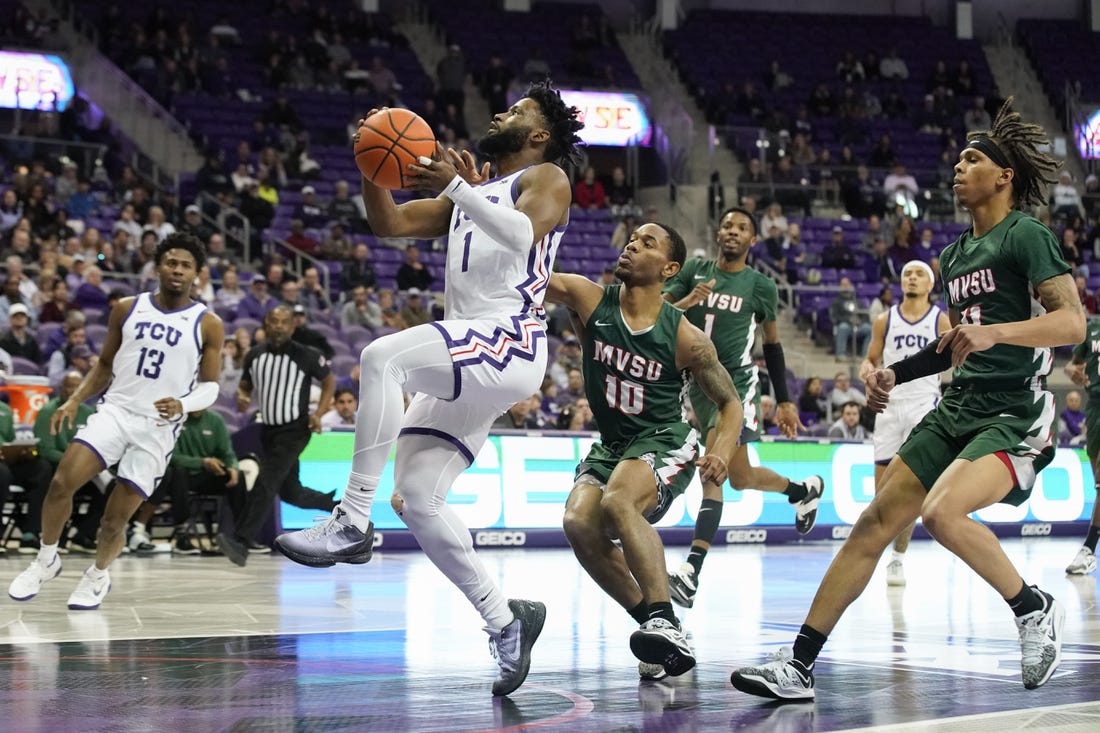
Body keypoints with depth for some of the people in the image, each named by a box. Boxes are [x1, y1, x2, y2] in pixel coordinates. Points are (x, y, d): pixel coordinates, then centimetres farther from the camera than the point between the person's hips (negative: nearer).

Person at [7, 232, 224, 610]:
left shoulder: (208, 325, -2)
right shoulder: (127, 308, 6)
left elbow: (210, 386, 0)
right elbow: (105, 364, 15)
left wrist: (183, 404, -20)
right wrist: (75, 400, 2)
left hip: (158, 426, -2)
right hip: (115, 410, 2)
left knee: (116, 518, -1)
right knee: (61, 482, -17)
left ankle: (98, 575, 28)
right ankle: (47, 559, 6)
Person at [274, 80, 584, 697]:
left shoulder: (547, 178, 6)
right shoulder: (472, 194, 29)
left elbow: (522, 234, -16)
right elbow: (389, 223, 20)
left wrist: (458, 188, -20)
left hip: (508, 345, -9)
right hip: (465, 361, 9)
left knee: (383, 357, -31)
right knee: (418, 499, 0)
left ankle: (352, 523, -29)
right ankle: (506, 620, 7)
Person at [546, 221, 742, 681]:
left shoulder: (685, 338, -10)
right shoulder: (589, 300, -6)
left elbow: (730, 403, 1)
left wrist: (721, 453, -20)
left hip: (665, 442, -4)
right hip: (610, 446, 4)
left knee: (617, 502, -34)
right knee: (579, 522, -22)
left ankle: (665, 621, -34)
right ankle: (656, 625, -7)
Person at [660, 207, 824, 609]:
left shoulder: (760, 285, 2)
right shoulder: (694, 271, 6)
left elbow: (772, 345, 11)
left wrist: (785, 402, 12)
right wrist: (684, 303, -23)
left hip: (737, 382, -4)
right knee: (739, 476, 12)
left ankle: (691, 570, -21)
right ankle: (804, 490, 41)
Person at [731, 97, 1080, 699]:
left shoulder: (1026, 235, -7)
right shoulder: (955, 254, 18)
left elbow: (1073, 322, -19)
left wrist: (996, 332, -31)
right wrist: (897, 373, 19)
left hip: (1015, 417, -8)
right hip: (957, 410, 8)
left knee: (942, 513, -31)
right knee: (874, 522, -1)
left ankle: (1035, 609, -6)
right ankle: (798, 666, 0)